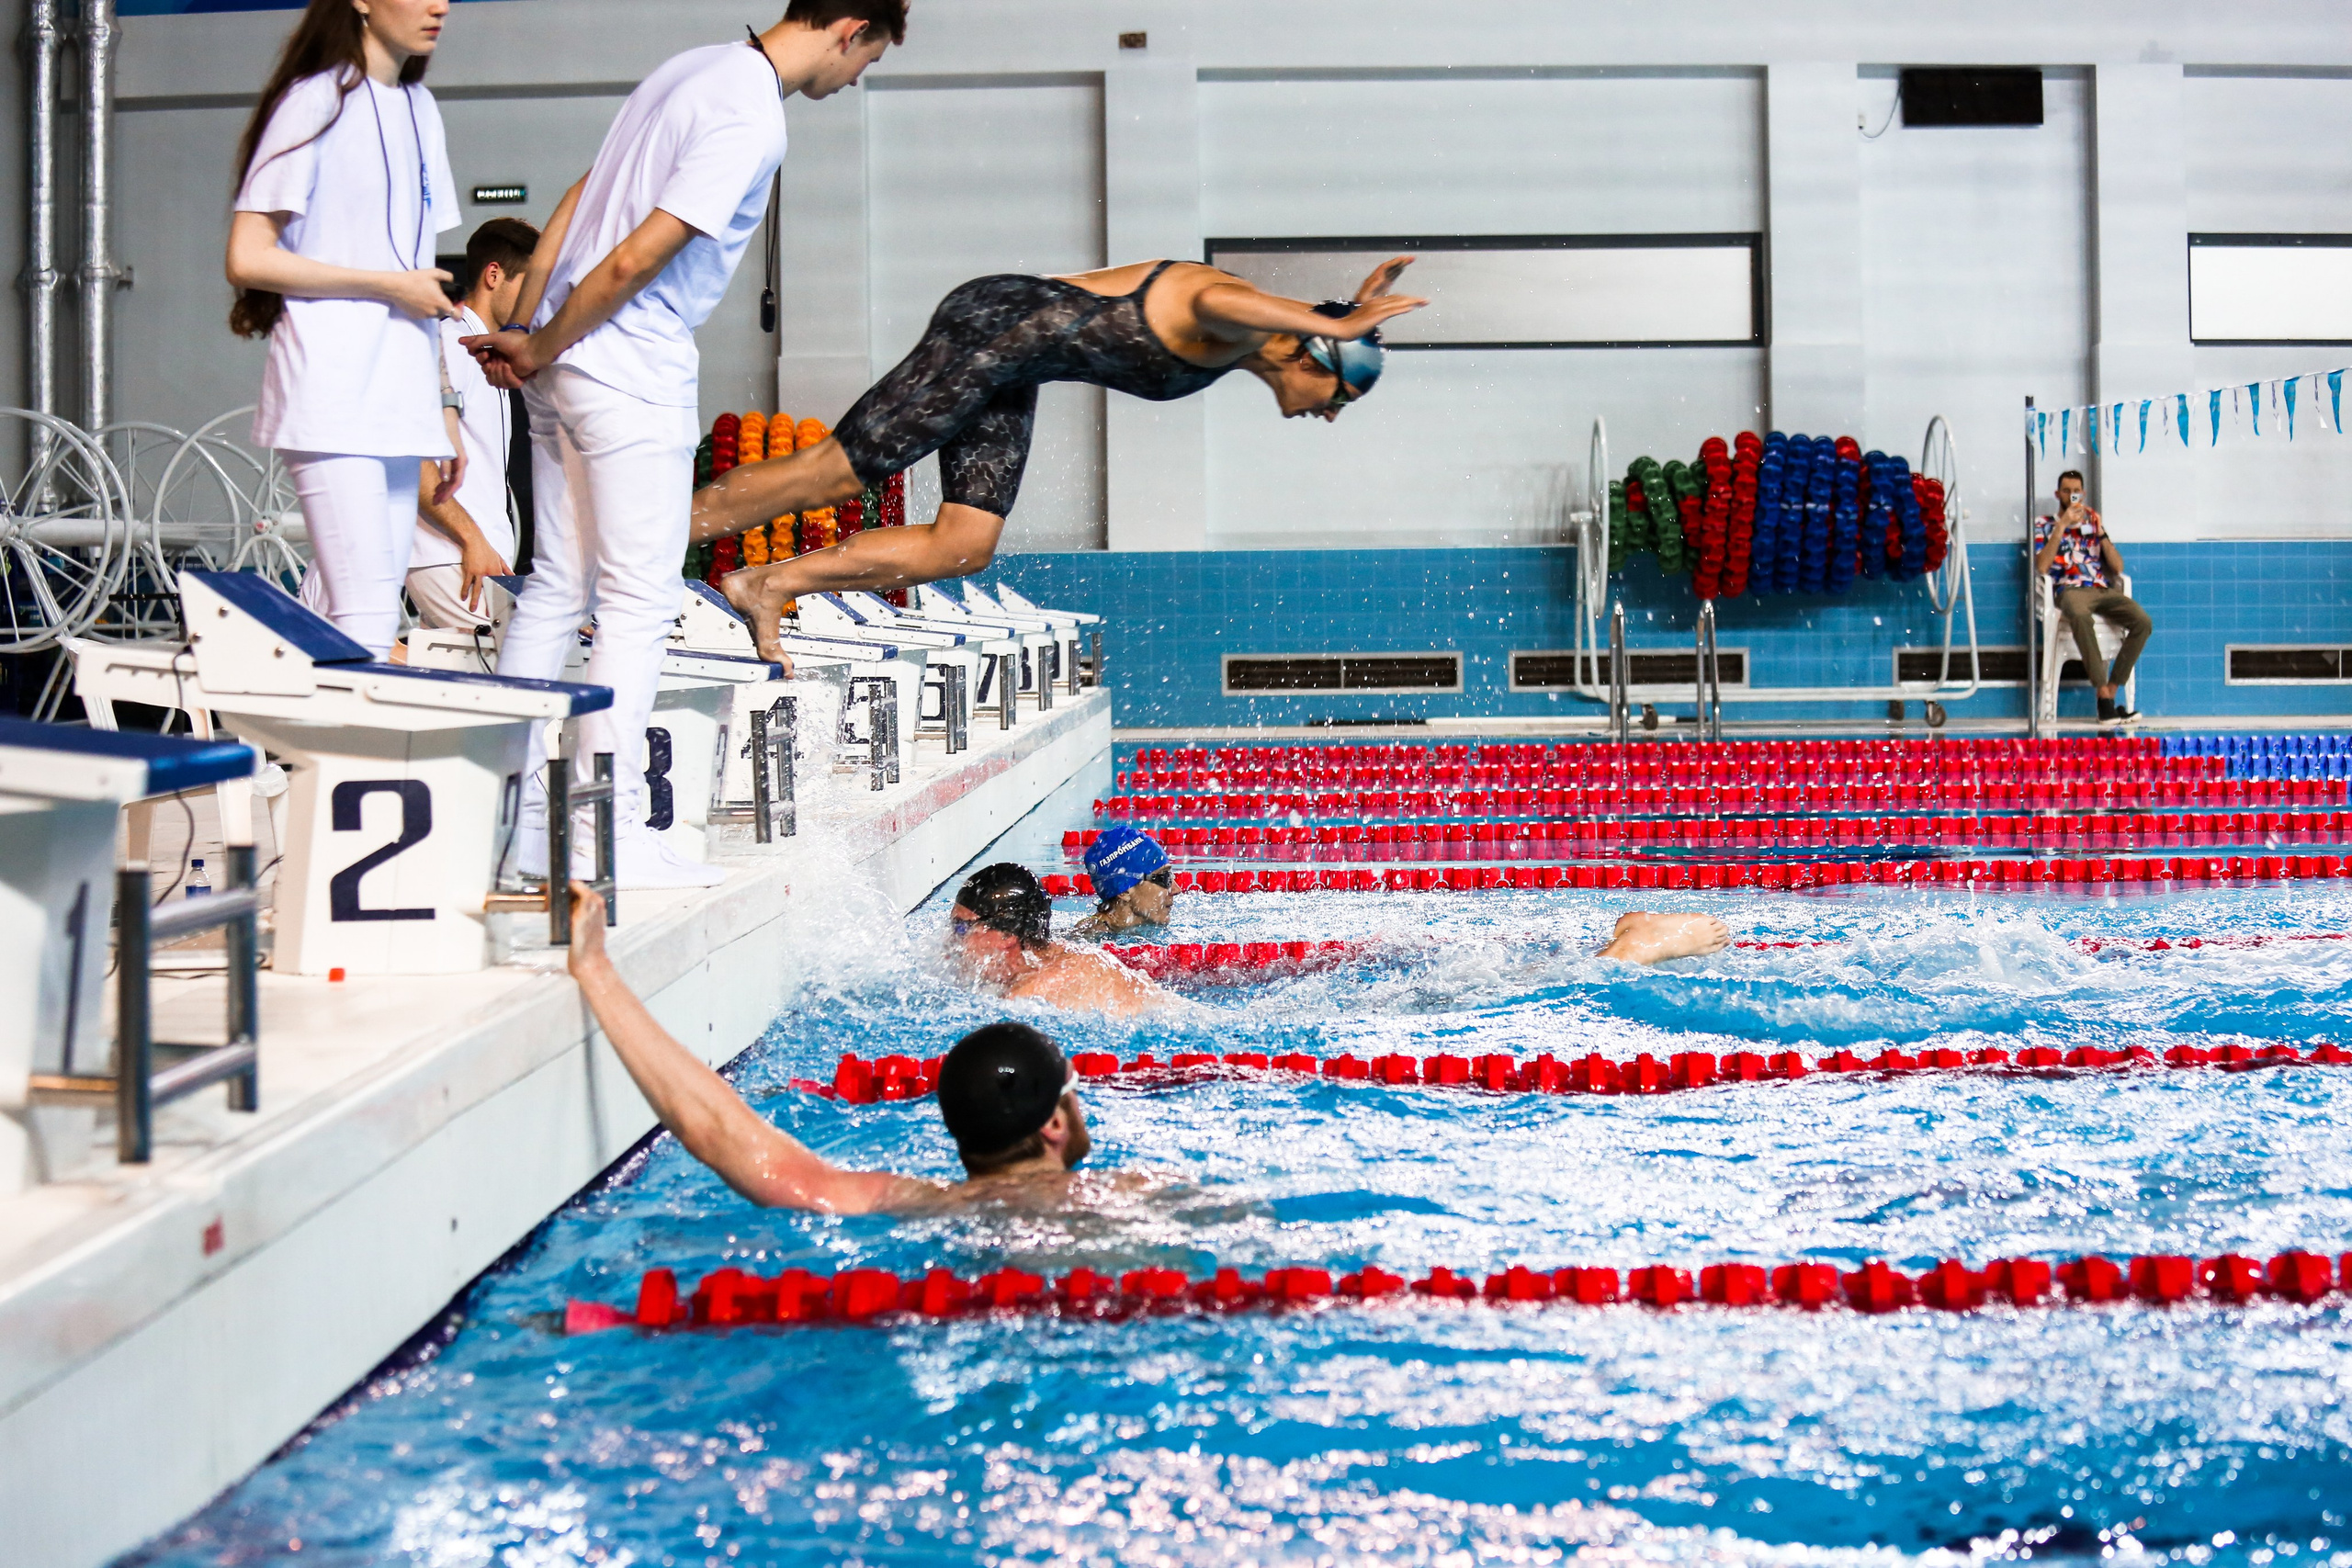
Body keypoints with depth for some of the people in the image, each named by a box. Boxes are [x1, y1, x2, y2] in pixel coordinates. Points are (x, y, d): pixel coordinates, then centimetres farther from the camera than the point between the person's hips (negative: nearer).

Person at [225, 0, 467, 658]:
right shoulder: (317, 102, -4)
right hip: (332, 401, -7)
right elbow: (247, 259, -9)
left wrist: (445, 405, 18)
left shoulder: (418, 110, 19)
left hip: (401, 400, 7)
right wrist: (388, 284, -9)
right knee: (366, 618, -15)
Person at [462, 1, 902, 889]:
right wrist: (539, 348, -6)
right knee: (639, 602, -4)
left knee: (556, 587, 11)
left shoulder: (693, 71, 15)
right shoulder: (753, 118, -15)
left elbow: (575, 205, 15)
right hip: (634, 374, -9)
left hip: (567, 363, 9)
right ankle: (612, 836, -2)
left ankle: (513, 820, 15)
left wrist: (524, 329, 12)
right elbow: (637, 259, -19)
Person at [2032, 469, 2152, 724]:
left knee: (2143, 622, -26)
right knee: (2080, 617, -42)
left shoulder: (2094, 523, 25)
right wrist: (2062, 526, -4)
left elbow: (2118, 567, 15)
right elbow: (2041, 566, -3)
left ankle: (2112, 690, -24)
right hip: (2071, 589, -4)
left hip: (2105, 589, 4)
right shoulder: (2044, 524, 16)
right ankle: (2103, 695, -42)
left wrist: (2100, 532, 4)